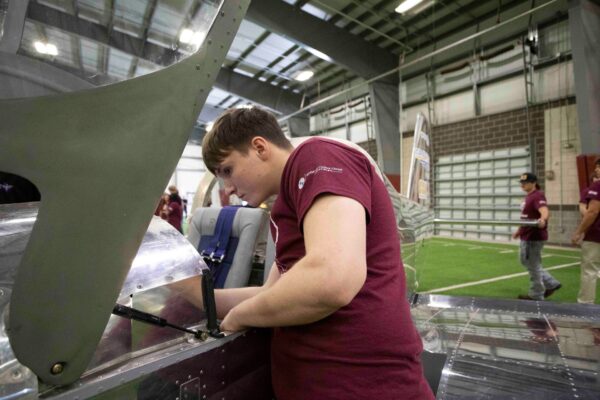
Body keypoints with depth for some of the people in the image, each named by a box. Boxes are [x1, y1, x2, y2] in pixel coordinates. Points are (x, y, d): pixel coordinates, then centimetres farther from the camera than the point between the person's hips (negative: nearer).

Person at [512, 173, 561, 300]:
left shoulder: (538, 196, -16)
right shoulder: (528, 196, 14)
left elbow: (545, 211, -35)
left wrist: (542, 220, -56)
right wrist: (519, 231, 28)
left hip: (534, 236, -10)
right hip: (526, 236, 10)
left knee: (533, 265, 1)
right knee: (526, 261, 20)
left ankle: (536, 295, 15)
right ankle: (551, 284, 30)